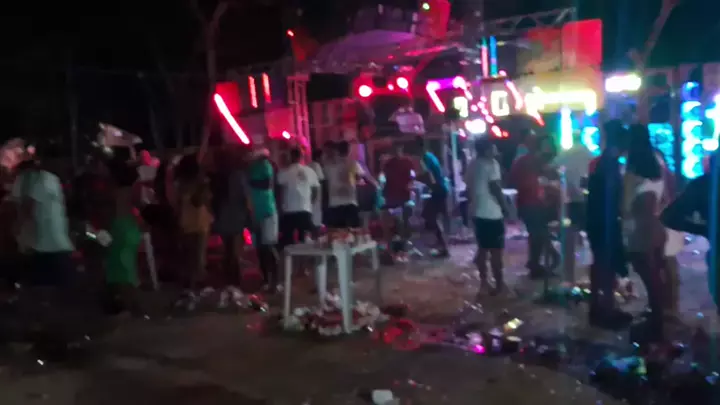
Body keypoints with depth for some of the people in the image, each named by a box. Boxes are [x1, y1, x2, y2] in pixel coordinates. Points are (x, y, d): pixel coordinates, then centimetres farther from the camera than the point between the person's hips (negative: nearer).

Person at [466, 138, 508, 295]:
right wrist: (504, 206, -9)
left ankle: (484, 282, 18)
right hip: (492, 213, -8)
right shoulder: (491, 163, -11)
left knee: (483, 248, 13)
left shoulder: (472, 164, 12)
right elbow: (495, 187, -17)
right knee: (496, 250, -1)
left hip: (477, 212, 8)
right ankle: (499, 284, 4)